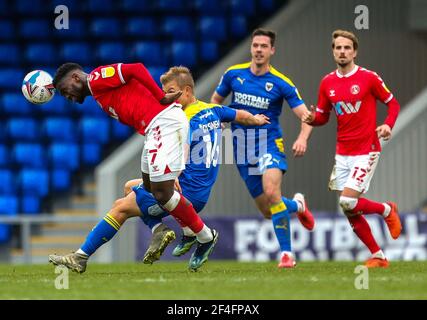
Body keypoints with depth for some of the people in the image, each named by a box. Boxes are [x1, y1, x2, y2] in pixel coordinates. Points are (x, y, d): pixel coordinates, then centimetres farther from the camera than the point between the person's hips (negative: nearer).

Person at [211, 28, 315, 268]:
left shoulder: (281, 83, -7)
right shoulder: (234, 74, 2)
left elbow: (306, 116, -8)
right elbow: (216, 100, 19)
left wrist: (303, 138, -28)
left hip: (270, 144, -3)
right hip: (243, 149, 3)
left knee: (271, 193, -28)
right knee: (268, 211, 4)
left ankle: (287, 253, -19)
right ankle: (297, 205, 40)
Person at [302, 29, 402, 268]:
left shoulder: (369, 78, -7)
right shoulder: (327, 83, 6)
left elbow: (393, 103, 2)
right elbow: (323, 117, 14)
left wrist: (388, 125, -15)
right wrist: (311, 118, -9)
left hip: (366, 151, -5)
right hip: (342, 154, 5)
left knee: (348, 202, -18)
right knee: (350, 211, 3)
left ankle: (387, 210, 11)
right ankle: (378, 256, 17)